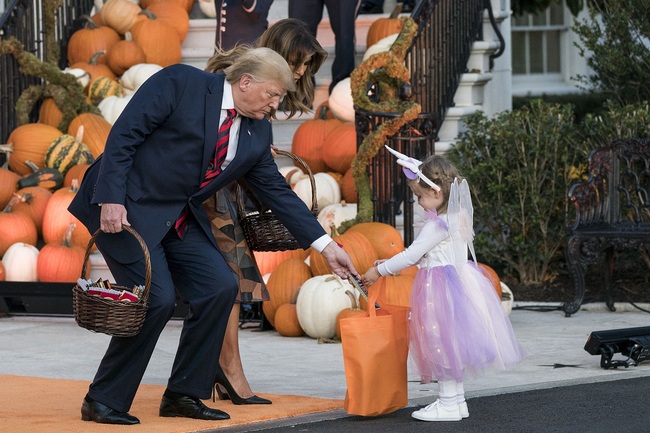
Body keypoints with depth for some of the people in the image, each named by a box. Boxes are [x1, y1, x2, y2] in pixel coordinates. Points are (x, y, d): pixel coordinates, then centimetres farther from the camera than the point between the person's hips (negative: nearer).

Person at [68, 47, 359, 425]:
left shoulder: (257, 131, 6)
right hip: (126, 208, -7)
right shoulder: (180, 83, -14)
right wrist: (112, 200, -24)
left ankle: (183, 395, 8)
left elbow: (276, 191, 11)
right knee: (157, 298, -17)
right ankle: (104, 401, -4)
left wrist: (326, 245, 5)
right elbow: (123, 135, -16)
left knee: (219, 288, -5)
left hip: (180, 221, 7)